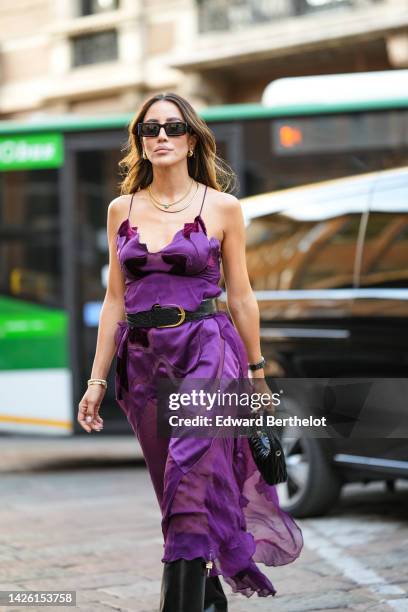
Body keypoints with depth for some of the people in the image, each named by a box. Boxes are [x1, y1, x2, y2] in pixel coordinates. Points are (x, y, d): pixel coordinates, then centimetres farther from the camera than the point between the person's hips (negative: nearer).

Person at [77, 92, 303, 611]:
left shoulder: (222, 208, 0)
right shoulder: (122, 209, 8)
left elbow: (241, 296, 4)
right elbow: (115, 300, 10)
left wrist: (257, 372, 7)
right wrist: (96, 379, 7)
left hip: (207, 353, -4)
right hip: (143, 359, 4)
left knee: (190, 489, -14)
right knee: (180, 490, 11)